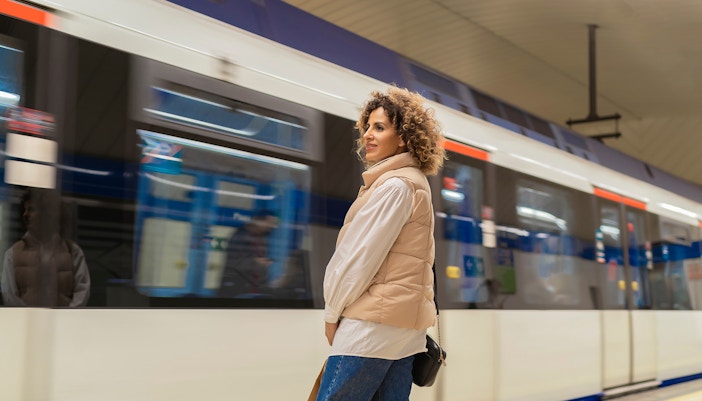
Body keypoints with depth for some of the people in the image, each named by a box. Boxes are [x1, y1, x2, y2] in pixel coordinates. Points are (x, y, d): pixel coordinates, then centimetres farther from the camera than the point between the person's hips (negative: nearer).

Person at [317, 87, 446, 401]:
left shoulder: (395, 185, -11)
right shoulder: (413, 182, 19)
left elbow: (361, 254, -14)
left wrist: (332, 312, -5)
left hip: (374, 323, -10)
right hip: (404, 321, 10)